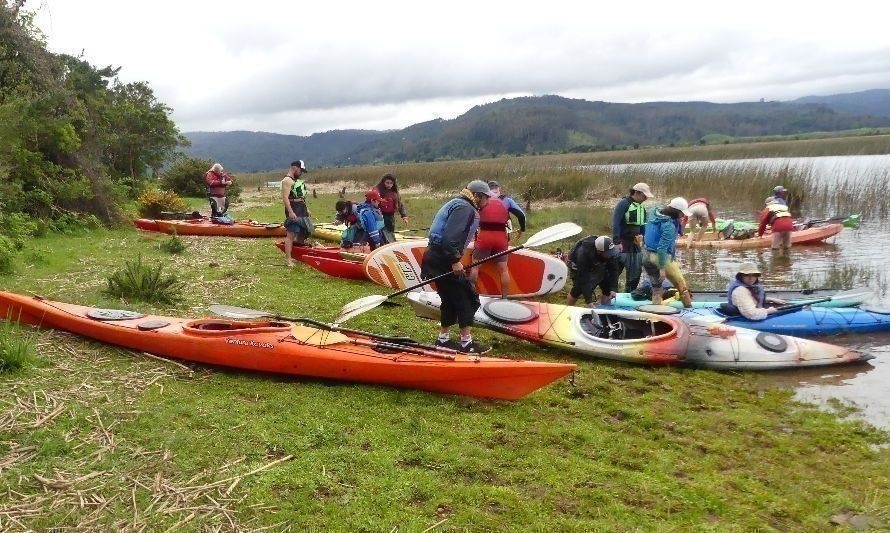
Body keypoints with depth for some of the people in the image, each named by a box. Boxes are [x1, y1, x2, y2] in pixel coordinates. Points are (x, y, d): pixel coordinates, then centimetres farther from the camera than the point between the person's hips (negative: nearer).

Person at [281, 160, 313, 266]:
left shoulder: (298, 180, 20)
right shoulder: (287, 180, -10)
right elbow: (285, 197, -19)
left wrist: (307, 209, 23)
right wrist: (290, 212, -27)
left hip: (302, 210, 10)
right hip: (294, 211, -10)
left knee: (303, 232, 14)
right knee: (291, 234, -12)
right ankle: (289, 260, -15)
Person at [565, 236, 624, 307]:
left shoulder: (609, 251, -32)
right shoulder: (584, 253, -44)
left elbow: (613, 269, -21)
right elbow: (583, 279, -42)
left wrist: (613, 289, -30)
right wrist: (589, 301, -44)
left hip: (596, 263, 5)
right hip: (577, 264, -5)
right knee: (578, 288, -18)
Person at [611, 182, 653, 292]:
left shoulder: (641, 207, 13)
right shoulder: (623, 204, -13)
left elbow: (643, 225, 23)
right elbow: (615, 224, -18)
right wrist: (617, 242, -23)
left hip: (635, 243, 8)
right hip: (623, 243, -8)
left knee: (637, 271, 11)